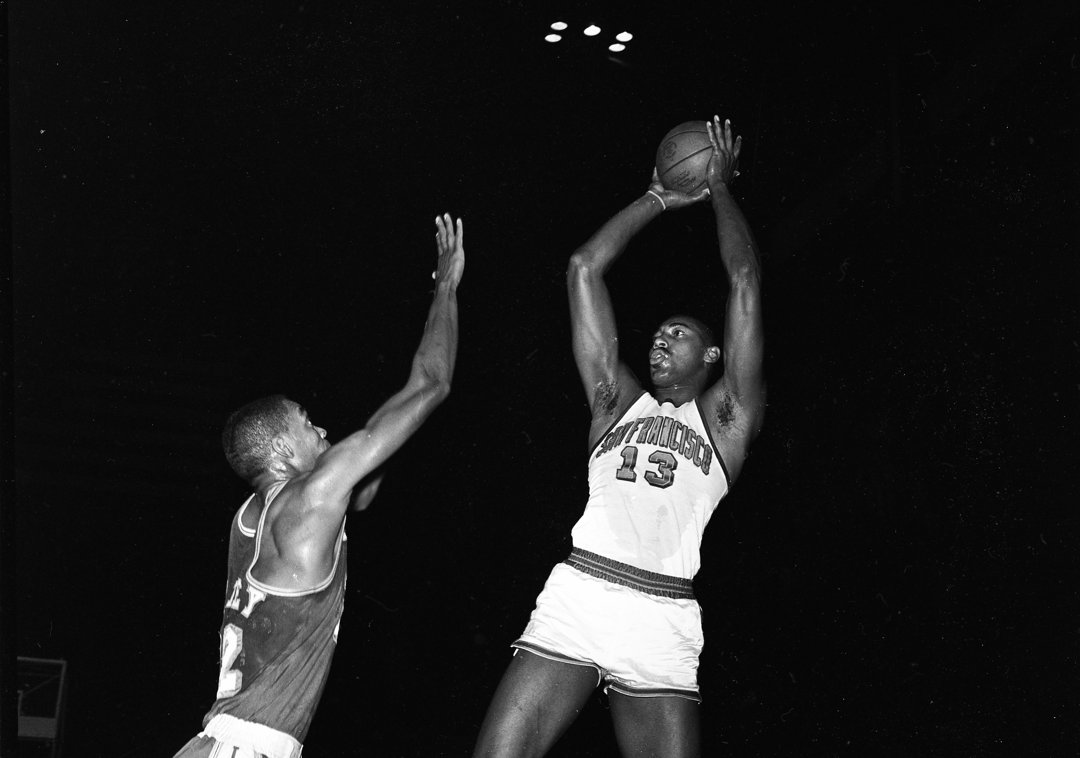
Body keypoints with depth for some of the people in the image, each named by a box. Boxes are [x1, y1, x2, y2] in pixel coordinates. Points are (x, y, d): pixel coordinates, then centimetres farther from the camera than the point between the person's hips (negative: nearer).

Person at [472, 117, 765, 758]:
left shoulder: (725, 417, 17)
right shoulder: (618, 400, 24)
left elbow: (745, 284, 13)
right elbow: (585, 269, 24)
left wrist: (721, 189, 22)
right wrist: (659, 201, 30)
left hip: (663, 625, -1)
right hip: (575, 599, 2)